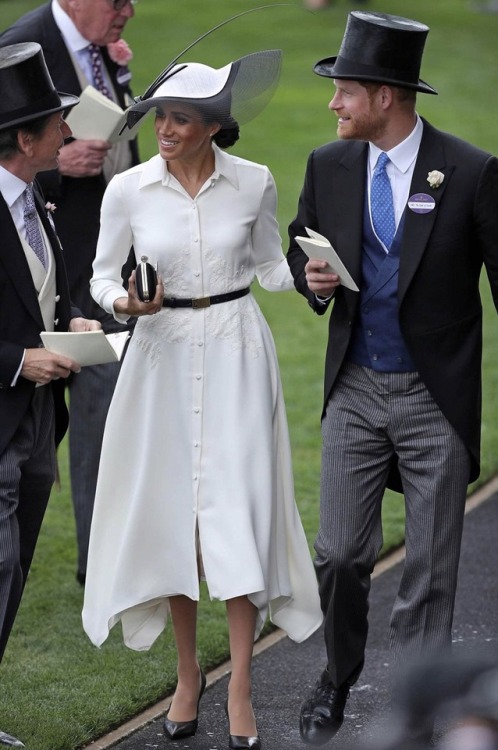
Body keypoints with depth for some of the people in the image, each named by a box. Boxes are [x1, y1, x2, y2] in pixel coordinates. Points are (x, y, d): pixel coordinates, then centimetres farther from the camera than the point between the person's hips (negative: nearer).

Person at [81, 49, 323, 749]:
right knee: (170, 509, 5)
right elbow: (102, 275, 6)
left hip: (236, 351, -1)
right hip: (163, 356, 1)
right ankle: (188, 673, 23)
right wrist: (123, 301, -15)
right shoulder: (128, 190, -5)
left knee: (238, 508, -5)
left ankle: (240, 690, 1)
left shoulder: (253, 184, -4)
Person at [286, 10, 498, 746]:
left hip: (437, 396, -3)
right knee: (340, 553, 6)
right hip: (355, 389, 3)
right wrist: (311, 275, -8)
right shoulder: (329, 166, 0)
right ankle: (338, 679, 31)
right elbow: (299, 245, 16)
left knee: (430, 568, 4)